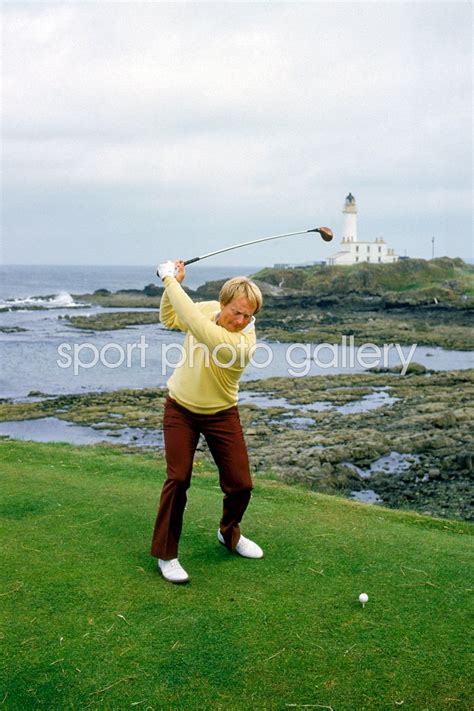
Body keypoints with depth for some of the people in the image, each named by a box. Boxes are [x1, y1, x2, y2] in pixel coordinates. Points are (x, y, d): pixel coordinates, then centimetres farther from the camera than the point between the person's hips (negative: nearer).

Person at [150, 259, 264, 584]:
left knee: (241, 484, -1)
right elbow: (169, 318, 10)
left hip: (221, 413, -2)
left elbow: (196, 325, -41)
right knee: (179, 478, -11)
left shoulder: (243, 343, -28)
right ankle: (166, 554, 3)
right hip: (181, 407, 2)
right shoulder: (207, 309, -11)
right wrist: (174, 283, -8)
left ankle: (229, 533, 31)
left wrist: (170, 280, -32)